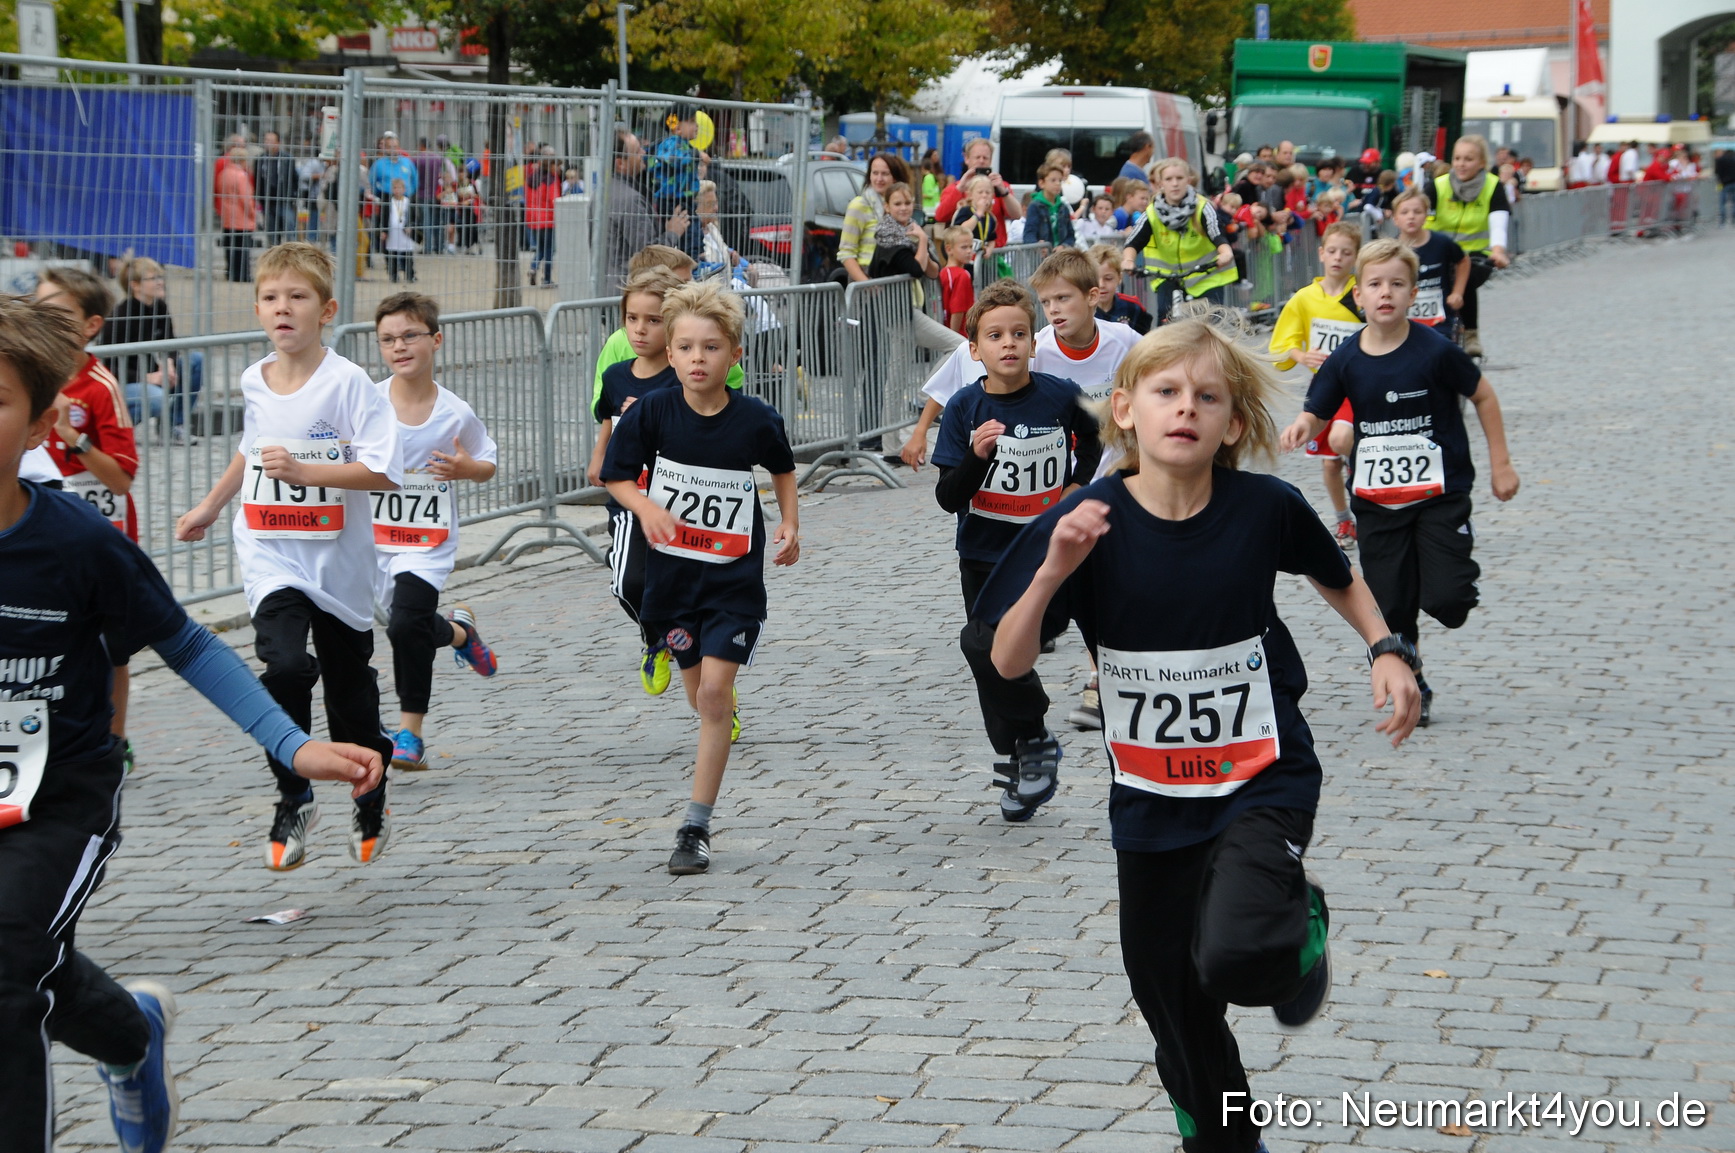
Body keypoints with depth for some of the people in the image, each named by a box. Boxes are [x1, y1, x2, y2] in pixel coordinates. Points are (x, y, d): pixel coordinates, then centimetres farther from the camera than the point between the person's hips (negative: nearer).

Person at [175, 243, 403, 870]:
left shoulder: (348, 383, -13)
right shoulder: (253, 382, 3)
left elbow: (385, 471, -20)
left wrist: (304, 471, -27)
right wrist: (209, 506, 31)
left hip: (338, 560, -2)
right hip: (271, 557, 2)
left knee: (350, 687, 12)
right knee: (285, 665, -22)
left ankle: (371, 802, 35)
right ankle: (293, 800, -7)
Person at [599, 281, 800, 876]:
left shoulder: (757, 419, -8)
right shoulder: (652, 412, -9)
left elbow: (782, 468, 13)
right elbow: (616, 475, 1)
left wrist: (789, 524, 2)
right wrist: (645, 508, -17)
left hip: (735, 579, -2)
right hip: (673, 573, 2)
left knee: (714, 692, -12)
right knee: (698, 686, 15)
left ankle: (696, 827, -9)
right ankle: (720, 737, 48)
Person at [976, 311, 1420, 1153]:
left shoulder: (1264, 510, -12)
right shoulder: (1090, 523, -13)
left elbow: (1337, 578, 10)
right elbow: (1008, 662, -14)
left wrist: (1386, 651, -3)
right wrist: (1053, 571, -28)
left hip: (1263, 778, -2)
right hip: (1152, 797, 2)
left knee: (1237, 957, -26)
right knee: (1175, 1003, 12)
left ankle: (1301, 926, 10)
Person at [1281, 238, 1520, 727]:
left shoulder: (1435, 351, -13)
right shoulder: (1345, 361, -5)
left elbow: (1483, 396, -1)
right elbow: (1317, 414, 4)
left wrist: (1500, 462, 2)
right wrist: (1302, 427, -20)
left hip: (1439, 492, -3)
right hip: (1377, 499, 3)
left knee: (1444, 602, -13)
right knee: (1392, 608, 6)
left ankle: (1458, 570, 22)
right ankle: (1414, 686, 26)